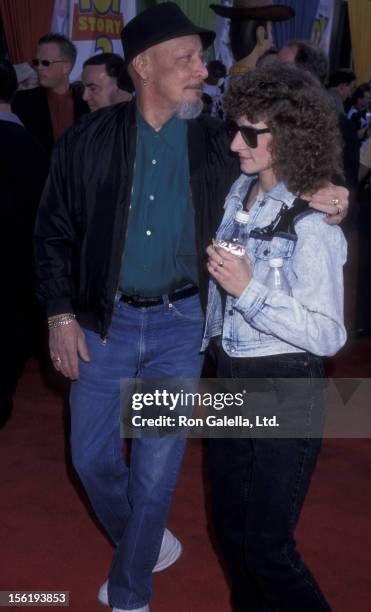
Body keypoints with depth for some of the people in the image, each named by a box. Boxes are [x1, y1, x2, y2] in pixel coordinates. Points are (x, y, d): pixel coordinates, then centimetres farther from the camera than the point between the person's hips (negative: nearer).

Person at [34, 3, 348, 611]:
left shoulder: (218, 144, -3)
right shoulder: (89, 140, -5)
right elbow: (55, 232, 2)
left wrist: (318, 198, -17)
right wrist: (61, 315, -4)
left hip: (180, 324, 0)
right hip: (103, 321, 1)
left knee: (157, 470, 7)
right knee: (93, 458, 13)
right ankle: (136, 542, 45)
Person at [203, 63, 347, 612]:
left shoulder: (311, 224, -20)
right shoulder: (239, 192, 2)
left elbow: (327, 335, -20)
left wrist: (250, 290, -26)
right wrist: (210, 343, 21)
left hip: (284, 394, -7)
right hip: (229, 380, 8)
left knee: (268, 550, 4)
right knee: (231, 526, 21)